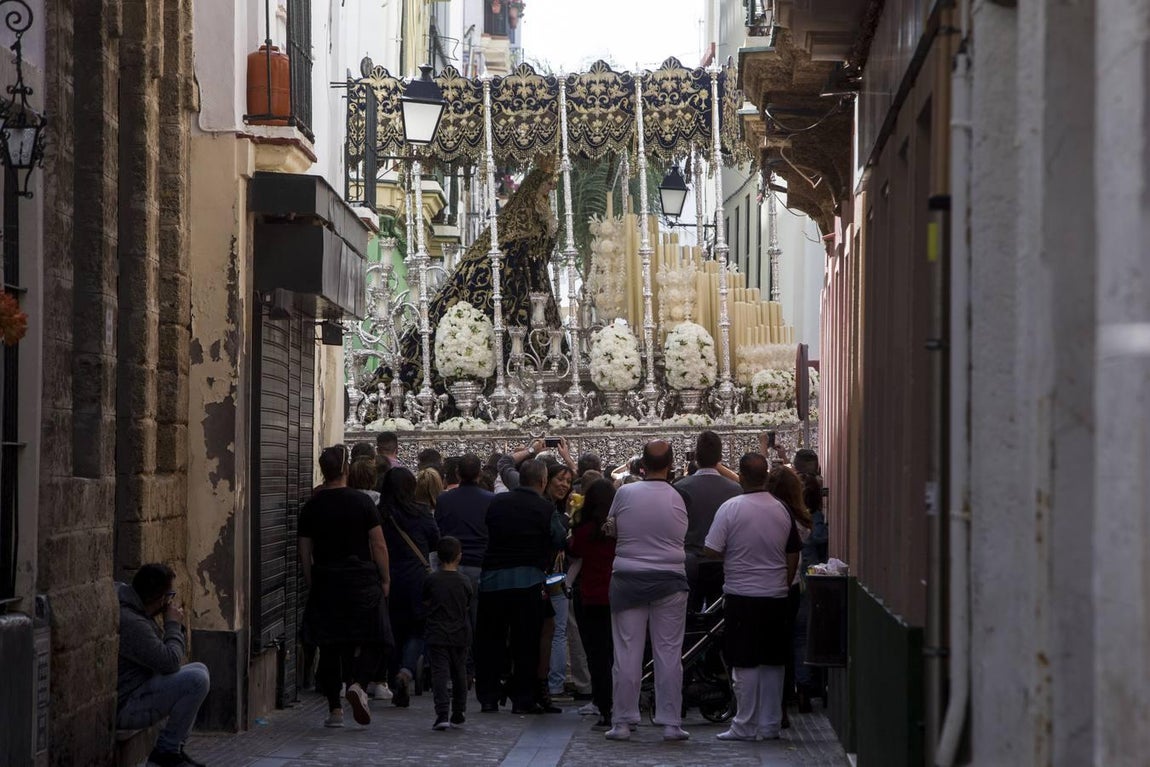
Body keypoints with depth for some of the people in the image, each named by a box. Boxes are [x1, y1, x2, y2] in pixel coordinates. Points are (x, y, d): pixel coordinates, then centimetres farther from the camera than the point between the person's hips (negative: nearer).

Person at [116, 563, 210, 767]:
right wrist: (173, 625, -11)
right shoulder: (129, 622, -25)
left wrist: (176, 626, 4)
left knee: (199, 670, 16)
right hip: (123, 707, -11)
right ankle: (166, 751, -8)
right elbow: (169, 662, -24)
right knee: (197, 680, -20)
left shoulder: (136, 612, 9)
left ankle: (173, 749, 13)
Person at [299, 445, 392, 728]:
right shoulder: (361, 502, -5)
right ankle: (358, 683, -18)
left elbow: (304, 553, 5)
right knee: (372, 641, 7)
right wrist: (385, 579, 4)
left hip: (325, 583, 3)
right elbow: (379, 545, -5)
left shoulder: (311, 507, 2)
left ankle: (334, 709, 7)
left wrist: (311, 584, 16)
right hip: (361, 581, -2)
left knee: (330, 647, 8)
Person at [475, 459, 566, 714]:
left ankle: (487, 697, 12)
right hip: (527, 578, -3)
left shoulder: (497, 502, 6)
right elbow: (556, 543, -3)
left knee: (490, 641, 11)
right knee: (525, 643, 4)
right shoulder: (546, 509, -6)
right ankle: (522, 699, 4)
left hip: (492, 578, 3)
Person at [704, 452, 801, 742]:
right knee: (773, 663, 10)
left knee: (745, 664, 1)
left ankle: (745, 726, 3)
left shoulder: (730, 508, -11)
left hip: (742, 597, -4)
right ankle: (770, 725, 14)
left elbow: (712, 551, -10)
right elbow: (793, 555, 10)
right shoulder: (782, 510, 3)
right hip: (776, 597, 4)